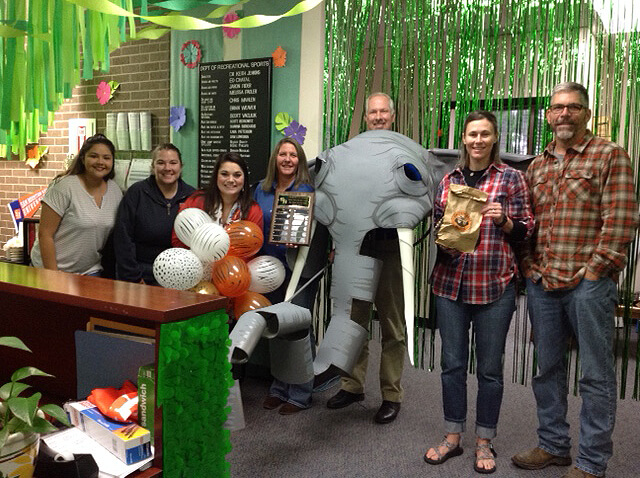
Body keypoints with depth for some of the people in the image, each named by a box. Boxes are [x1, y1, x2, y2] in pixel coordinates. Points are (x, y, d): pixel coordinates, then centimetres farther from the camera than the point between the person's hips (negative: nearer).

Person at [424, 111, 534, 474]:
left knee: (490, 367, 7)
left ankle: (485, 442, 24)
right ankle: (453, 437, 26)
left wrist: (504, 219, -16)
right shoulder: (449, 180, 10)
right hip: (451, 283, 3)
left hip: (495, 286, -3)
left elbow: (526, 230, 2)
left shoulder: (511, 178, 1)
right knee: (453, 363, 10)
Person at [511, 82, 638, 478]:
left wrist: (596, 268, -13)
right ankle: (553, 446, 30)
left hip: (588, 283, -6)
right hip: (542, 282, 6)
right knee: (547, 367, 14)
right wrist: (530, 266, 7)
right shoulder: (538, 165, 15)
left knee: (596, 375, 2)